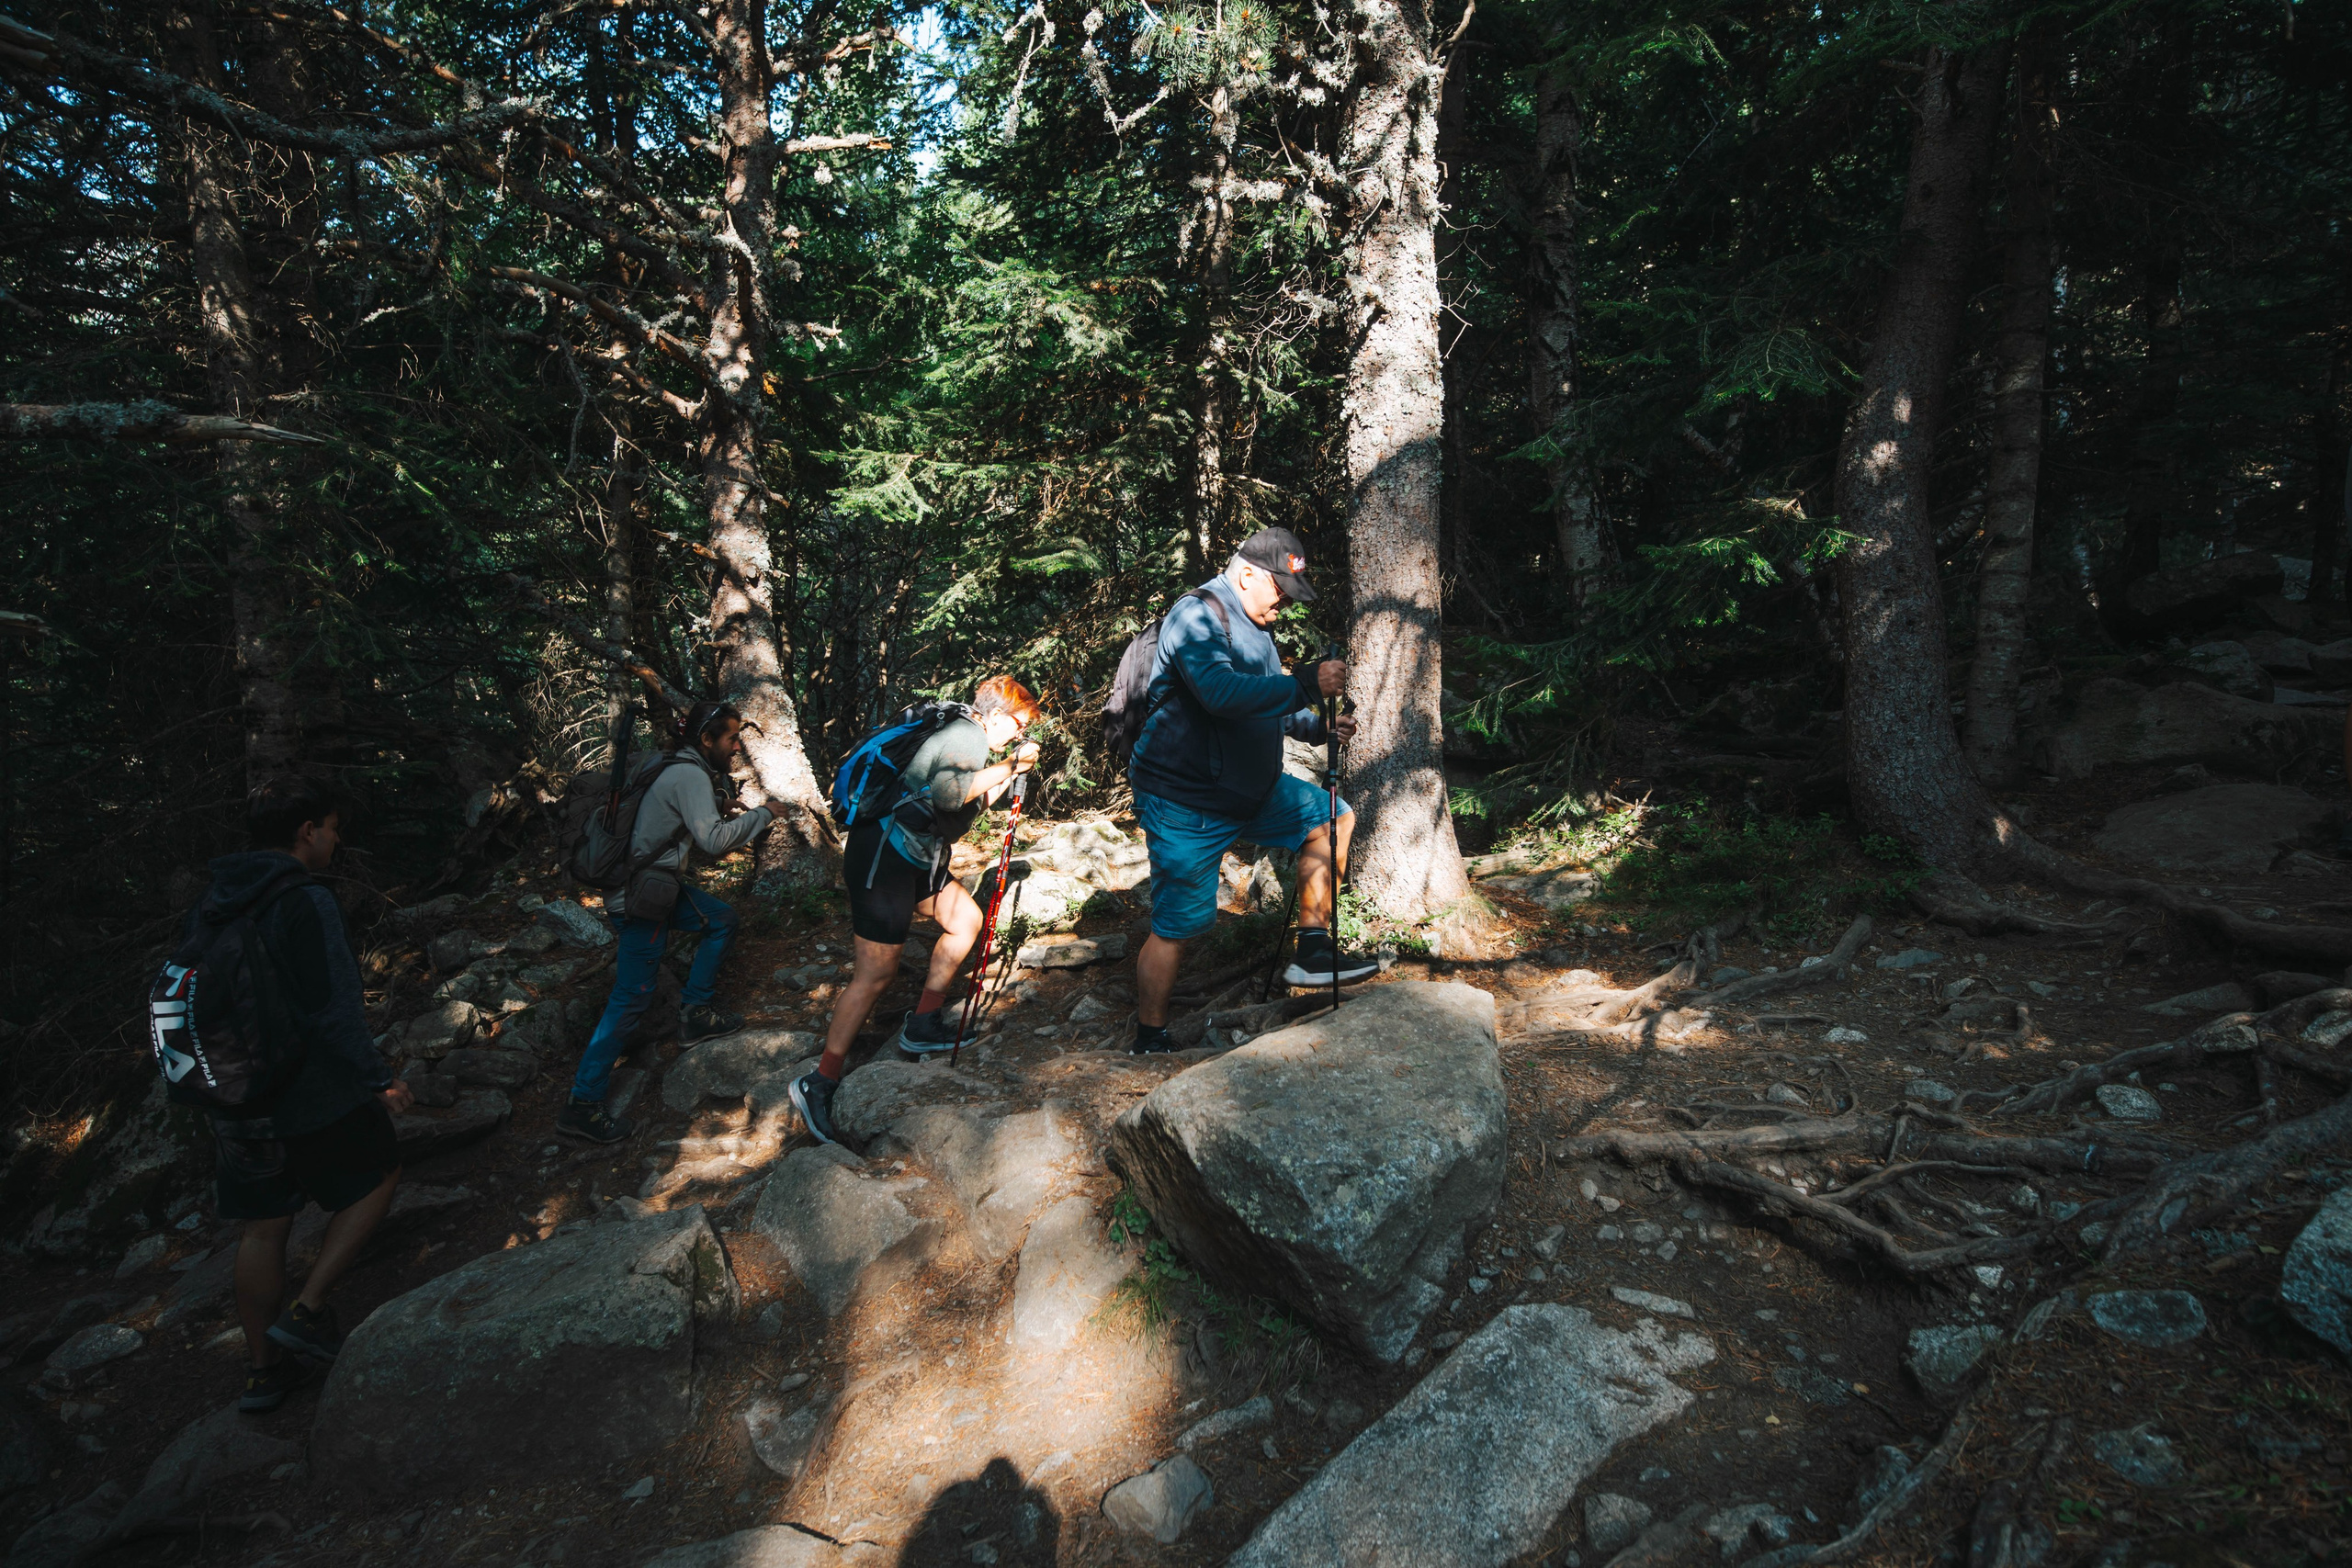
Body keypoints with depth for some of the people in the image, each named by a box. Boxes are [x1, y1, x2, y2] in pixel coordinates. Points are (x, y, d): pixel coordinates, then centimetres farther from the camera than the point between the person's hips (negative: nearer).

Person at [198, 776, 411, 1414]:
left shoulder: (210, 904, 4)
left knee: (263, 1227, 17)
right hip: (313, 1097, -7)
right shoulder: (305, 904, -22)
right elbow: (333, 1014, -23)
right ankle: (307, 1309, 11)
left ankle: (262, 1370, 28)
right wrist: (379, 1080, -13)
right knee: (377, 1177, 17)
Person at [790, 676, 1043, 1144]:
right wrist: (1007, 765, -20)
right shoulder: (966, 735, -13)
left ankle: (923, 1025, 21)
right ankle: (819, 1083, -3)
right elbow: (948, 793, -31)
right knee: (877, 971, -9)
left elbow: (971, 805, 24)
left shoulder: (965, 738, 18)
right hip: (882, 855, -10)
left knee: (967, 920, 14)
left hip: (913, 856, 10)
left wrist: (1010, 772, 17)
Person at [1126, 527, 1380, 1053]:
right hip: (1185, 800, -10)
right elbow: (1221, 693, -35)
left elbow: (1265, 709, 24)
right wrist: (1307, 684, -31)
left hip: (1247, 787, 10)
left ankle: (1311, 950, 15)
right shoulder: (1197, 615, -17)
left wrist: (1318, 725, 8)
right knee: (1177, 925, -6)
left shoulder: (1252, 626, 14)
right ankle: (1149, 1041, 10)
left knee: (1332, 817, 12)